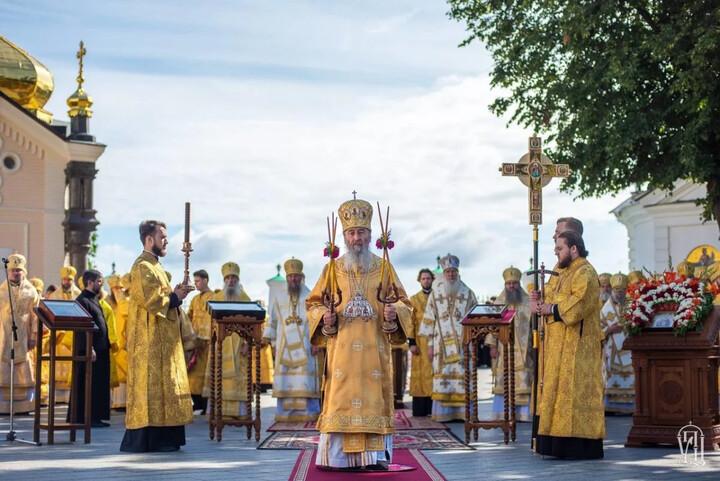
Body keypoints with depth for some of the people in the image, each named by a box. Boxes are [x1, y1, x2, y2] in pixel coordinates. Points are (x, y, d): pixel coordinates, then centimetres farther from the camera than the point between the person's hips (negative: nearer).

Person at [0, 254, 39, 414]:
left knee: (24, 371, 1)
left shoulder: (31, 291, 6)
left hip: (23, 338, 1)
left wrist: (34, 337, -2)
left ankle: (24, 405, 6)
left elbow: (35, 316, 4)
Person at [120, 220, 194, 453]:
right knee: (149, 385, -10)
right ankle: (143, 439, -9)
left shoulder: (154, 266, 20)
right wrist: (175, 297, -9)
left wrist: (174, 293, 7)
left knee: (162, 385, 9)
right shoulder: (143, 267, -12)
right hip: (150, 339, -10)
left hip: (162, 340, 10)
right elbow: (150, 300, -21)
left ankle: (160, 438, 11)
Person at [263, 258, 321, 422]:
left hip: (305, 346, -2)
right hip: (284, 347, 2)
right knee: (284, 381, -2)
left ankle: (309, 412, -6)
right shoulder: (279, 299, 14)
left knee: (306, 380, -7)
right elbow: (272, 321, 15)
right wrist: (272, 342, 8)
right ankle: (284, 412, 1)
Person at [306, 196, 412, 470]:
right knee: (341, 398, -5)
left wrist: (394, 313, -13)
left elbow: (403, 302, 9)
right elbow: (313, 303, 12)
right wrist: (324, 318, -9)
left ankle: (375, 456, -1)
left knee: (374, 398, -4)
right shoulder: (333, 269, 9)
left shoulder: (384, 268, 9)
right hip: (341, 350, 0)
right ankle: (338, 457, -3)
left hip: (374, 350, 0)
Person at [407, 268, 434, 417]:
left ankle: (434, 408, 1)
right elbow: (410, 322, 2)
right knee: (421, 374, -3)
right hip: (420, 342, -1)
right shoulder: (414, 299, 8)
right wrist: (411, 342, -8)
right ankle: (420, 409, -2)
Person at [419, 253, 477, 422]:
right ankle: (443, 413, -1)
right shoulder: (435, 294, 9)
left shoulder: (468, 294, 9)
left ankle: (463, 412, -1)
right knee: (442, 376, -3)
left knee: (464, 376, -5)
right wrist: (430, 344, 2)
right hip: (442, 344, 0)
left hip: (463, 343, 0)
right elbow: (429, 320, 8)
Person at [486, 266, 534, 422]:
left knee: (523, 382, -5)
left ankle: (524, 413, -2)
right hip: (503, 349, 1)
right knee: (503, 383, -1)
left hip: (522, 349, -1)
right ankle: (502, 414, 2)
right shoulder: (499, 302, 9)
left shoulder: (528, 302, 4)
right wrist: (492, 345, -2)